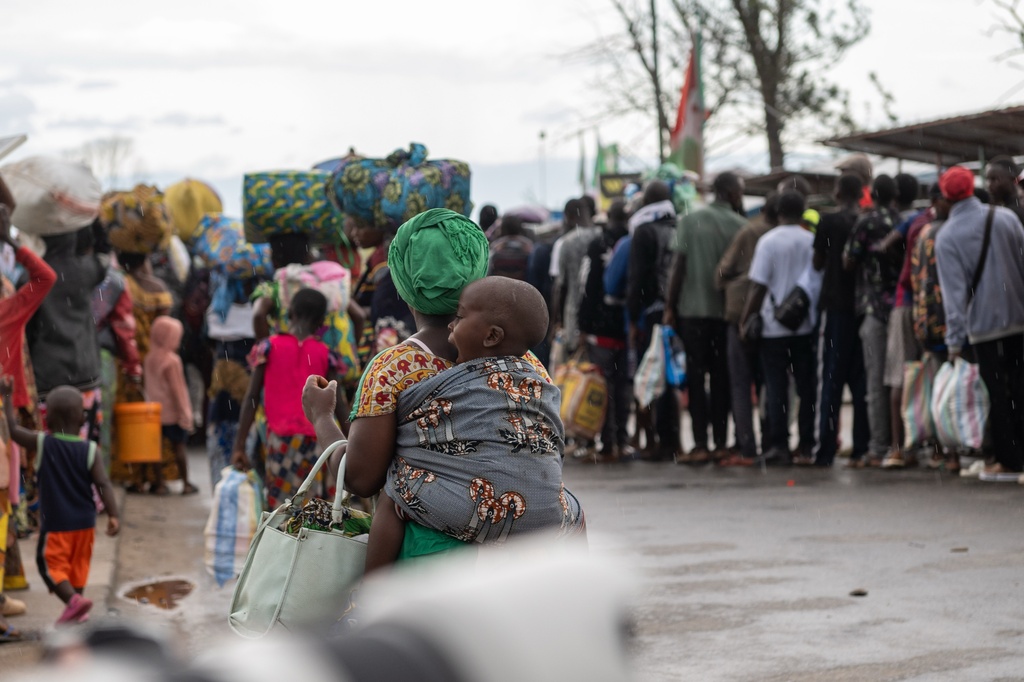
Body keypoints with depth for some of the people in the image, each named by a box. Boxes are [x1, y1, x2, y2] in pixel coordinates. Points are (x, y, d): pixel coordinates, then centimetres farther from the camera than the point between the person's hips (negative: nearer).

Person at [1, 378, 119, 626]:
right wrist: (113, 515, -13)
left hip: (56, 523, -3)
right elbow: (103, 484, -13)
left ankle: (73, 599, -18)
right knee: (78, 564, 19)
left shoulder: (42, 443, -11)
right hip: (84, 522, 3)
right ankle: (76, 609, 26)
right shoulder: (89, 450, -7)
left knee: (50, 565, 4)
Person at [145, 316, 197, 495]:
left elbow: (147, 385, 10)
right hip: (173, 412, -6)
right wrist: (185, 413, -13)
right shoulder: (172, 361, -17)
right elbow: (175, 389, -18)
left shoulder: (149, 359, 5)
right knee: (178, 447, 3)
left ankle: (159, 483, 8)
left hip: (155, 411, 6)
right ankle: (185, 484, 10)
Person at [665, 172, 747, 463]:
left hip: (692, 310, -1)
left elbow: (679, 266, -4)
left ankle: (700, 445, -4)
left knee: (696, 377, 1)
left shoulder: (690, 221, -1)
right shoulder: (740, 225, 0)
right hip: (726, 311, 1)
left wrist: (670, 307, 1)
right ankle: (721, 443, 7)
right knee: (721, 378, 8)